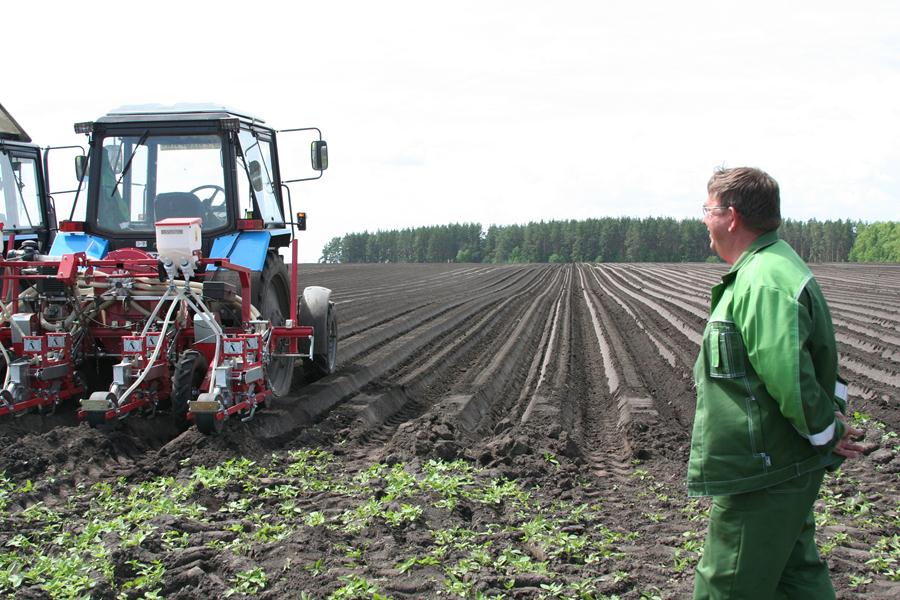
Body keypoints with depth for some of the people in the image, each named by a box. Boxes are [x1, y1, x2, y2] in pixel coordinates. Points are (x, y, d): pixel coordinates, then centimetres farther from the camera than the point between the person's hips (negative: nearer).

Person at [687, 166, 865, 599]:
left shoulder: (762, 284, -24)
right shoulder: (777, 265, 13)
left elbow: (790, 379, -28)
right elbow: (818, 357, 21)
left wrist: (828, 432, -13)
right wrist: (831, 418, 11)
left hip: (762, 478, -11)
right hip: (785, 470, 11)